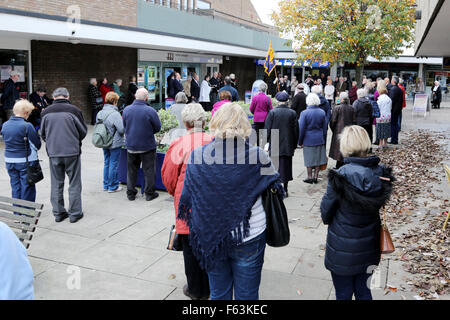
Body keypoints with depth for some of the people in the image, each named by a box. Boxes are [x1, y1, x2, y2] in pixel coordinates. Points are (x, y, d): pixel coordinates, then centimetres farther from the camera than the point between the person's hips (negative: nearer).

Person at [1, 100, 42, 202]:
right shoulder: (27, 126, -17)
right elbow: (37, 144, -11)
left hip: (9, 161, 6)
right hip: (25, 161, -6)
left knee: (15, 187, 15)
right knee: (27, 187, 5)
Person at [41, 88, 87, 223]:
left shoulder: (46, 112, 0)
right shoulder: (73, 110, -9)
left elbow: (43, 133, 10)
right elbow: (83, 131, -1)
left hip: (53, 153, 3)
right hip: (72, 152, -3)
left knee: (56, 184, 12)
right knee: (74, 184, 6)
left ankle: (58, 213, 19)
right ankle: (75, 213, 11)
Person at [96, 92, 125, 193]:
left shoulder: (100, 113, 3)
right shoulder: (115, 114, -20)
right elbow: (122, 129, -20)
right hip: (115, 143, -7)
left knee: (107, 163, 17)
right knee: (114, 164, 2)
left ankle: (106, 185, 25)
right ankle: (113, 186, 10)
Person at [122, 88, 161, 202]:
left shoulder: (126, 110, -4)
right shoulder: (150, 111, -16)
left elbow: (124, 126, 8)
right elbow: (158, 128, -7)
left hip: (131, 146, 4)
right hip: (147, 146, -3)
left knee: (131, 170, 15)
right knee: (149, 170, 9)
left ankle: (130, 193, 22)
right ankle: (149, 193, 15)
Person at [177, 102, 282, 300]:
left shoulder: (197, 156, -9)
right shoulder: (257, 156, -16)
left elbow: (188, 199, 0)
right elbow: (274, 186, 0)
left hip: (211, 237, 2)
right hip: (249, 237, -2)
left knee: (218, 293, 20)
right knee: (247, 295, 15)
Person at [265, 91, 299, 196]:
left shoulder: (272, 112, -9)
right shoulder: (293, 113, -3)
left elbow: (267, 129, -6)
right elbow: (296, 131, 3)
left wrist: (266, 142, 3)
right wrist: (294, 146, 12)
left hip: (275, 145, -2)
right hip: (288, 146, 2)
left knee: (276, 167, 8)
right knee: (286, 166, 11)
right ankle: (284, 190, 17)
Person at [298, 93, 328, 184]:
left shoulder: (304, 113, -12)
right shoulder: (322, 112, 0)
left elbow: (301, 129, -9)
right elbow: (325, 128, 7)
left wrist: (300, 141, 1)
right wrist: (324, 139, 17)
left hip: (308, 140, -3)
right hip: (319, 139, 3)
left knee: (309, 159, 6)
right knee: (318, 158, 11)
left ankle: (310, 177, 13)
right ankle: (316, 176, 16)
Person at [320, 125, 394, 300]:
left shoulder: (340, 176, -23)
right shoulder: (381, 173, -9)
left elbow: (325, 213, -12)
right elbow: (379, 204, 5)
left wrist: (327, 219, 8)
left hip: (343, 250, -4)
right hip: (369, 246, 5)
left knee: (343, 294, 14)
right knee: (363, 291, 22)